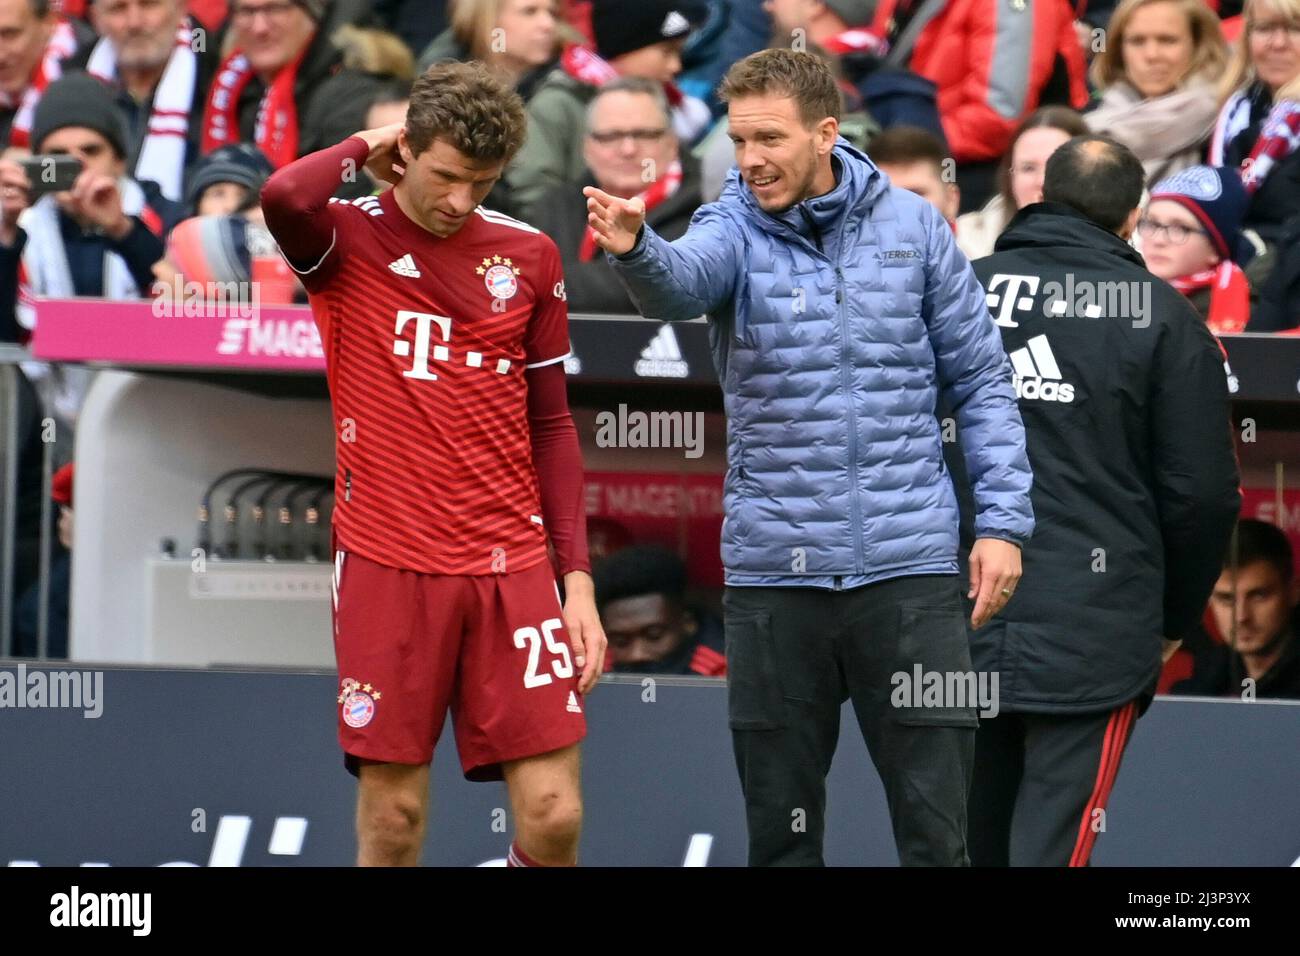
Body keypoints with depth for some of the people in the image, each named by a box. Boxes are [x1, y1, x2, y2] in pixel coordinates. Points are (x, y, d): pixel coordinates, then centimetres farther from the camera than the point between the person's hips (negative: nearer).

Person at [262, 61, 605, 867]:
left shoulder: (530, 256, 8)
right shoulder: (348, 239, -2)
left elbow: (551, 423, 13)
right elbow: (285, 199, -27)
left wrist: (579, 579, 7)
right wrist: (366, 145, -6)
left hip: (511, 570, 3)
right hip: (387, 567, -3)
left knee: (553, 815, -4)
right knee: (394, 817, -1)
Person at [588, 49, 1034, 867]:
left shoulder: (914, 226, 2)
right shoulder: (736, 229, -1)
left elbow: (982, 381, 8)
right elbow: (681, 279, -25)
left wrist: (1005, 521, 0)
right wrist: (635, 248, -48)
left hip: (909, 567, 0)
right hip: (775, 574, 0)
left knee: (936, 828, 1)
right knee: (780, 830, 8)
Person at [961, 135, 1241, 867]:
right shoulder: (1163, 318, -3)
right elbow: (1203, 491, -4)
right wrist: (1178, 616, 11)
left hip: (960, 631, 4)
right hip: (1094, 635, -3)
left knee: (974, 839, 15)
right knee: (1052, 841, -4)